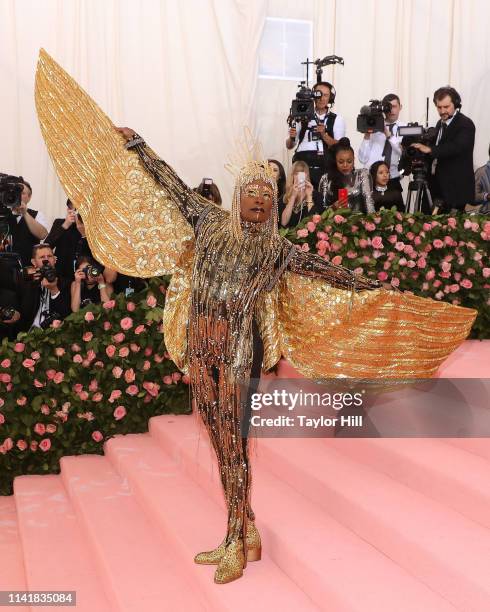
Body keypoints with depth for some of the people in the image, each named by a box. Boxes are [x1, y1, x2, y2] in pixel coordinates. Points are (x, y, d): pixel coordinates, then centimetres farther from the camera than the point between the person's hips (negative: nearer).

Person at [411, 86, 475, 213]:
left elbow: (457, 147, -28)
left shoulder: (465, 124, -12)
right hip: (440, 186, 8)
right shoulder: (440, 124, 14)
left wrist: (430, 150, -34)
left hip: (456, 188, -8)